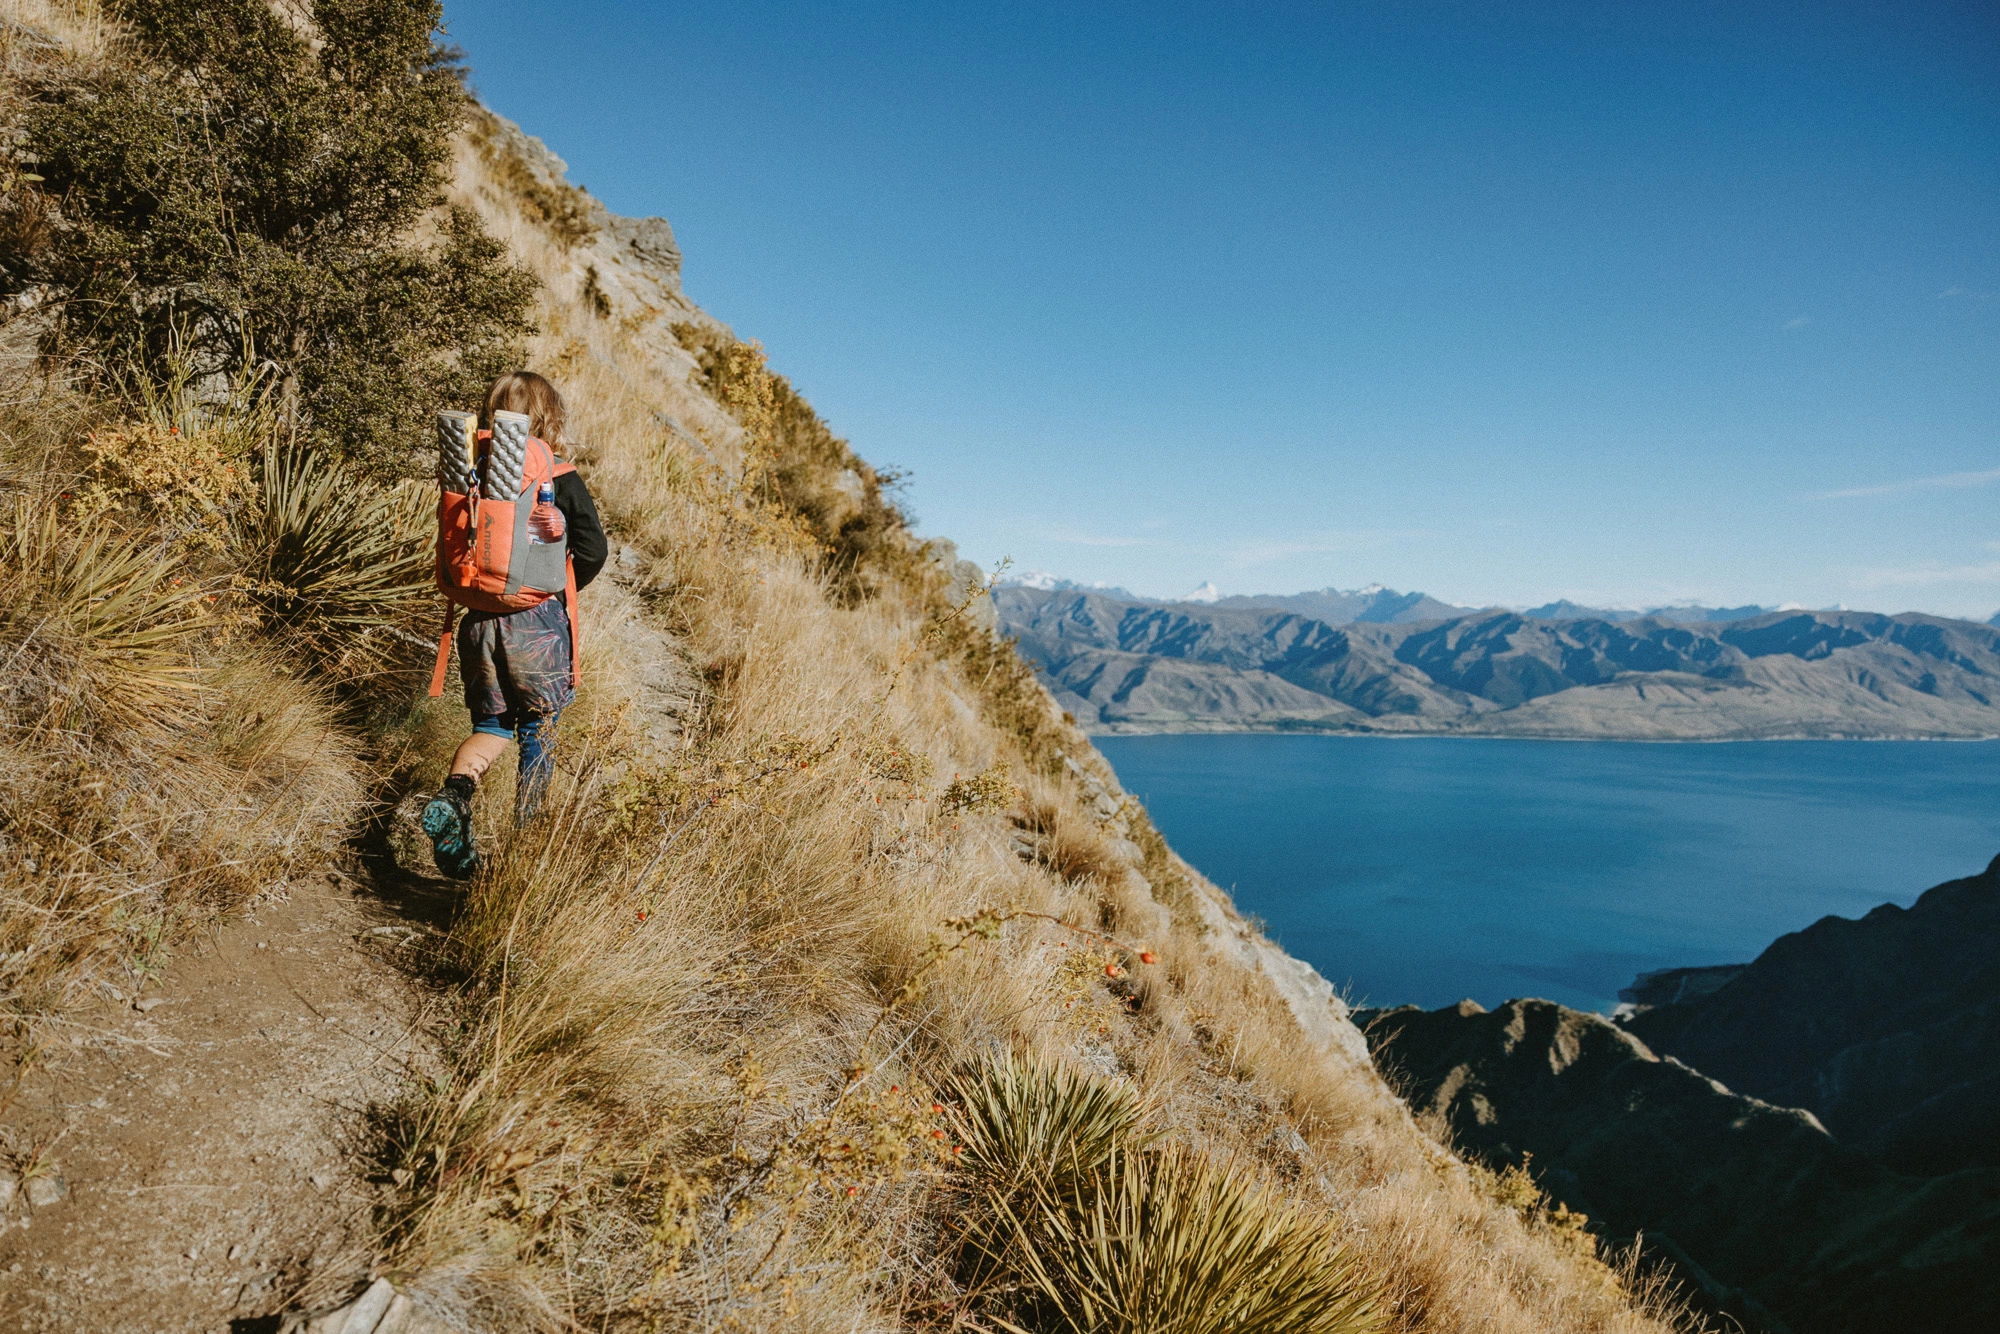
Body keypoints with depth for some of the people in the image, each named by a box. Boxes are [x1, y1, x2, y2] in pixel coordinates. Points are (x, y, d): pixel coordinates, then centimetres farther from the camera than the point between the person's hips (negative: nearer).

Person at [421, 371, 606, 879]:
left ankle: (454, 793, -10)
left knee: (491, 723, 17)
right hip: (538, 624, -3)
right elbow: (592, 551, -8)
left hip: (480, 619, 3)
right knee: (538, 731, 15)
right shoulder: (562, 481, -8)